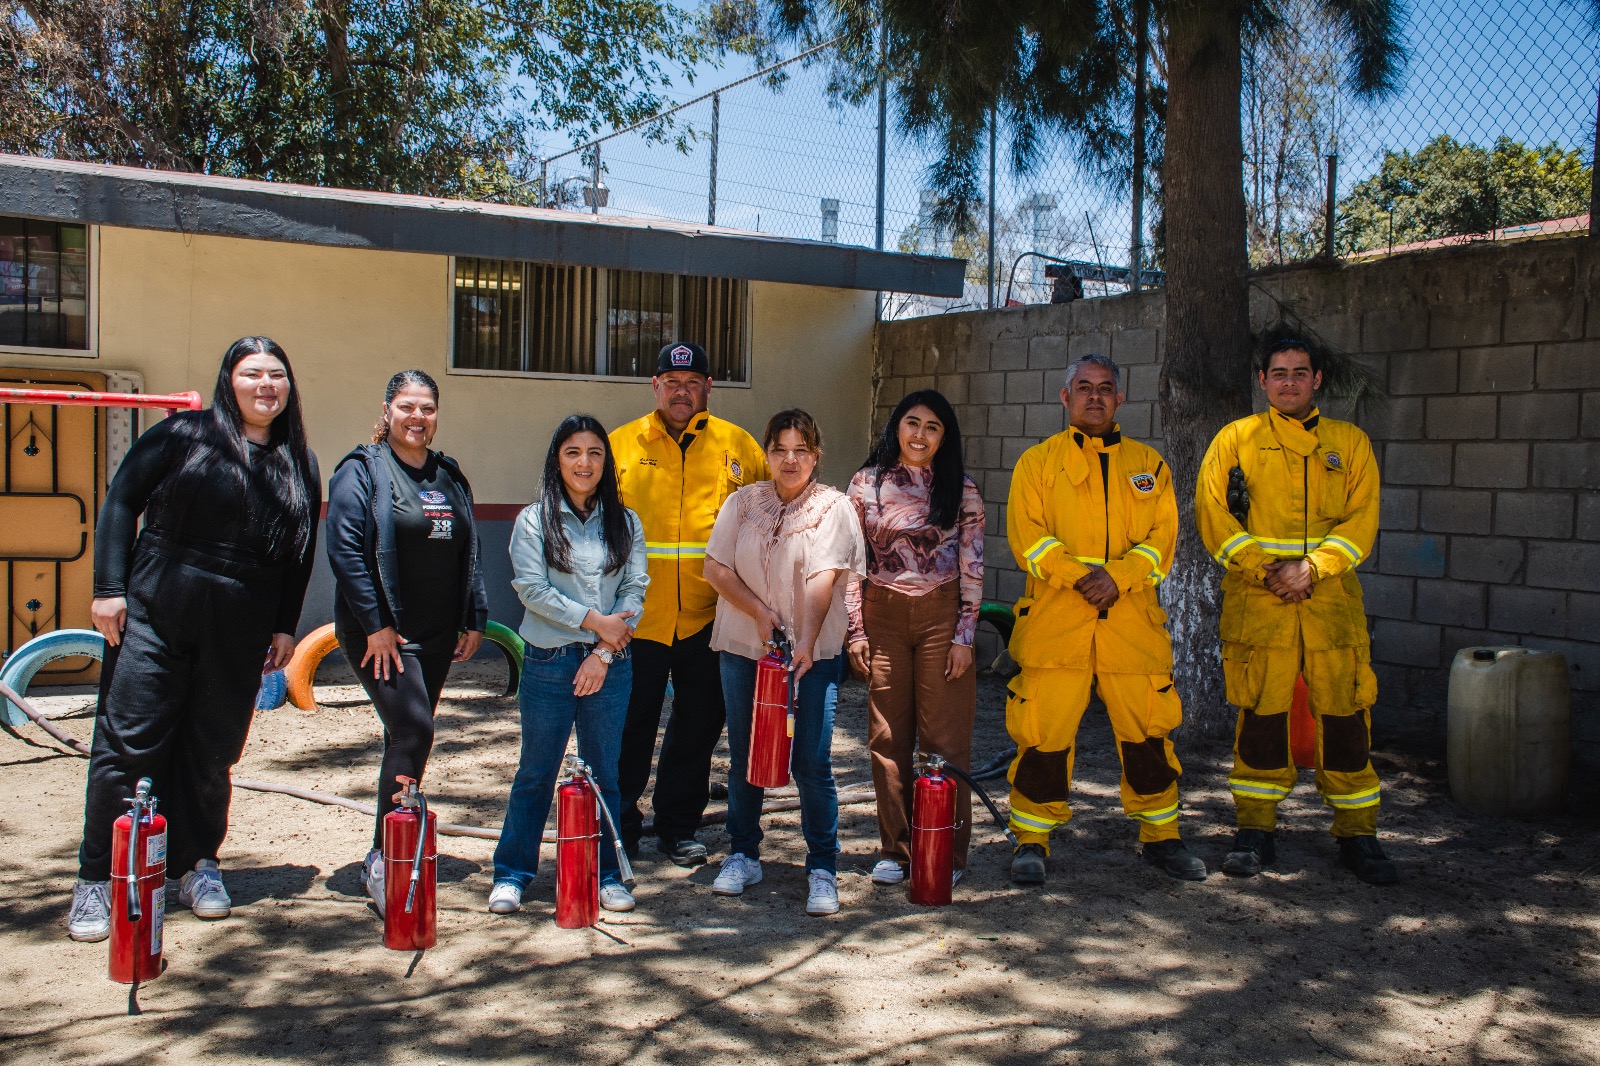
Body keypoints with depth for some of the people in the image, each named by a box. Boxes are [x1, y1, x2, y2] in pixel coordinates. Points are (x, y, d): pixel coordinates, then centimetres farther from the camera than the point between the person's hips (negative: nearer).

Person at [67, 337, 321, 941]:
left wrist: (285, 627, 9)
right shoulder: (185, 435, 0)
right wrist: (109, 588, -7)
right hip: (154, 617, -2)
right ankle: (97, 880, 9)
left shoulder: (299, 466, 10)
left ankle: (199, 867, 24)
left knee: (212, 752, 8)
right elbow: (121, 501, 0)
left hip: (240, 635, 3)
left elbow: (300, 556, 14)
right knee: (128, 743, -1)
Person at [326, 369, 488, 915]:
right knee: (412, 730, -18)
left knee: (407, 737, 12)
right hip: (381, 633, -6)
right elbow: (345, 548, -13)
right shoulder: (362, 471, -4)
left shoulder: (449, 476, 15)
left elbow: (468, 553, 19)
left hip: (436, 635, 6)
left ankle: (389, 855, 23)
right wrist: (375, 623, -17)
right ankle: (383, 861, -8)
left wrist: (475, 619, 13)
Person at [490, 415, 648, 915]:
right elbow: (531, 588, -7)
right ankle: (511, 873, 18)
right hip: (548, 662, -2)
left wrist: (604, 653, -8)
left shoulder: (626, 523, 8)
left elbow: (635, 591, 2)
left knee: (604, 774, 8)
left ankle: (606, 874, 19)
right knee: (537, 772, 6)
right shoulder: (534, 520, 1)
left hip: (610, 664, 2)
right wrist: (595, 621, -11)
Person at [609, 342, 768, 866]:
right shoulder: (620, 445, 3)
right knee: (630, 725, 7)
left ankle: (678, 827, 28)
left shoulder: (739, 447, 5)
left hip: (708, 616, 1)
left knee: (699, 725, 11)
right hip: (637, 615, -1)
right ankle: (619, 828, 25)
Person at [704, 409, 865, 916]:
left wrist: (805, 643, -24)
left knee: (812, 763, -5)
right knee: (744, 757, 10)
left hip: (813, 652, -3)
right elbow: (715, 568, 3)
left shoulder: (833, 507, -1)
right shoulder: (743, 502, 8)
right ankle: (742, 856, 26)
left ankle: (823, 869, 8)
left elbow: (823, 580, -13)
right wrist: (759, 611, -9)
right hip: (744, 647, 3)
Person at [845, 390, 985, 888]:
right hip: (883, 615, 2)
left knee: (945, 736, 1)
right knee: (887, 736, 5)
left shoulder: (961, 490, 2)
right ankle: (895, 849, 17)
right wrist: (856, 630, 1)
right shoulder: (867, 483, 5)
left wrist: (964, 636, -5)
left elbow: (972, 568, 0)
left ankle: (948, 853, 12)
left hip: (942, 616, -1)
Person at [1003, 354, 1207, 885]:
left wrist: (1117, 577, -12)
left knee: (1149, 731, 7)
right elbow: (1026, 535, -3)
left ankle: (1161, 836, 23)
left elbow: (1162, 536, 5)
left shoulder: (1148, 464, 15)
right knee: (1043, 733, -2)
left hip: (1133, 622, 2)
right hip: (1054, 622, -2)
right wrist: (1078, 575, -17)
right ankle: (1031, 841, 12)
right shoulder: (1038, 462, 8)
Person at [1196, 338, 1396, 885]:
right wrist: (1264, 569, -10)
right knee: (1260, 711, 2)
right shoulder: (1236, 439, 8)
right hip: (1256, 597, -1)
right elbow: (1212, 511, -1)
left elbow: (1362, 517, 3)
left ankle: (1357, 833, 14)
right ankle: (1255, 830, 14)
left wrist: (1312, 566, -12)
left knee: (1345, 712, 1)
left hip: (1332, 595, 1)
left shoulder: (1350, 443, 12)